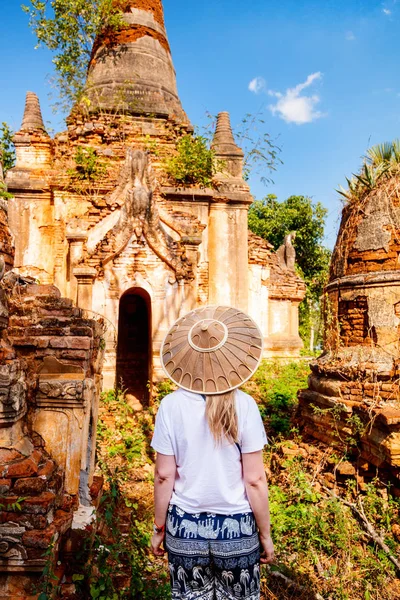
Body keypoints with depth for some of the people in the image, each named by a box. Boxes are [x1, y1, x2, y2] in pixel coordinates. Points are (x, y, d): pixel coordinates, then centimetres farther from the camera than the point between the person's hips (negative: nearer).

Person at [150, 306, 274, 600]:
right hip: (236, 529, 0)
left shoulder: (171, 405, -11)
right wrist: (265, 534, 4)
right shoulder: (244, 405, -12)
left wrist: (159, 528, 8)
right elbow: (255, 479, -9)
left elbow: (164, 475, -6)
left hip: (185, 528, 1)